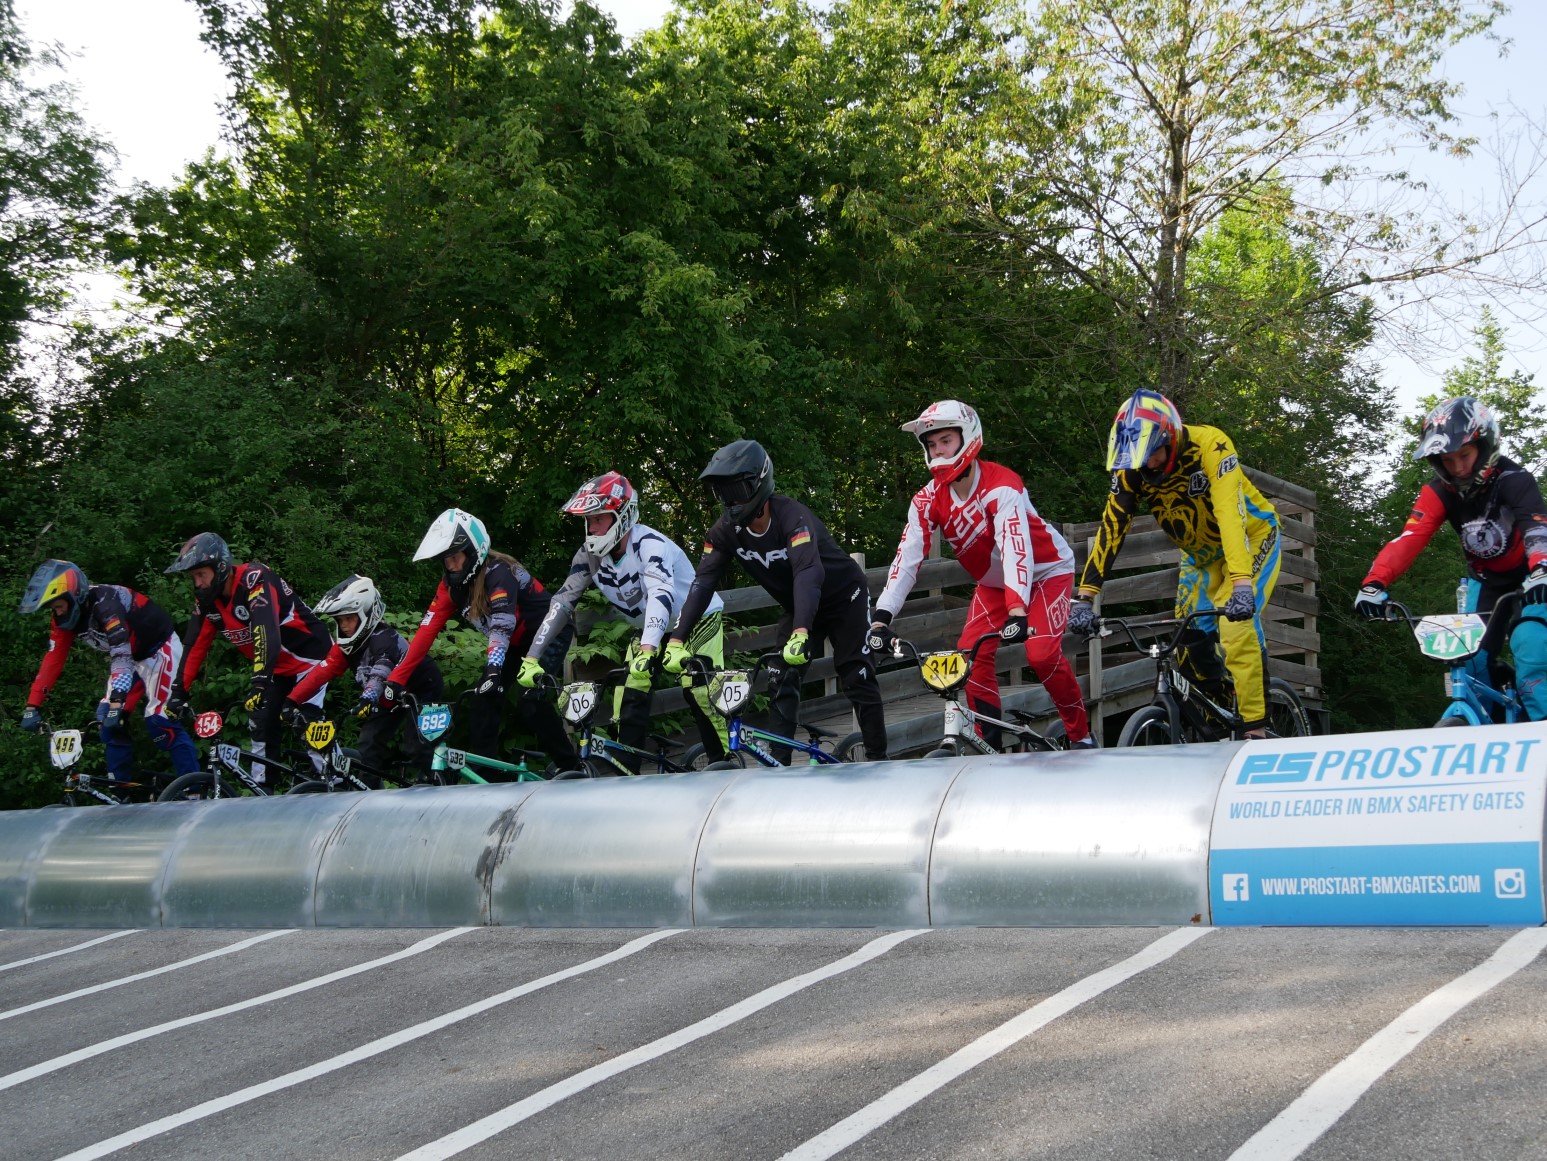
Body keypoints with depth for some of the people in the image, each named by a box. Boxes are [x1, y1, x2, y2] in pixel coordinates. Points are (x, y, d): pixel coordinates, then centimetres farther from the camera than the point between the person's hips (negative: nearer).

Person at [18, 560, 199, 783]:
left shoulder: (105, 604, -33)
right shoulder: (66, 616, -9)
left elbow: (122, 656, -41)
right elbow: (52, 661, -9)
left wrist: (116, 705, -48)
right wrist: (32, 707, -15)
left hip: (159, 649, -8)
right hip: (133, 658, 8)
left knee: (159, 720, -19)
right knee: (108, 720, -3)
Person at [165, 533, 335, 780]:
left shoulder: (255, 580, -28)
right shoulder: (207, 600, -4)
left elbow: (266, 635, -39)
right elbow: (194, 646, 0)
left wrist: (258, 684, -46)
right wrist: (179, 691, -6)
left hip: (309, 656, -8)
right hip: (277, 668, 8)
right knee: (261, 728, 2)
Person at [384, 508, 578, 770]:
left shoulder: (499, 573, -31)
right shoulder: (452, 582, -9)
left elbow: (502, 626, -45)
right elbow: (427, 630, -13)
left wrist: (493, 670, -60)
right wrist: (396, 679, -19)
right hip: (518, 642, 8)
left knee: (530, 704, -23)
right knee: (482, 699, -9)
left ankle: (571, 766, -7)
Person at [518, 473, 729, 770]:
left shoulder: (648, 543, -31)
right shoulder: (590, 554, -13)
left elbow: (660, 595, -46)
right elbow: (562, 601, -14)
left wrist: (647, 650, -61)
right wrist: (531, 658, -23)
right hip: (650, 631, 6)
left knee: (703, 696, -21)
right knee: (628, 704, -8)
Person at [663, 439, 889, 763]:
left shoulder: (792, 516, -35)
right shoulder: (726, 531, -17)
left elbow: (808, 573, -49)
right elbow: (703, 582, -23)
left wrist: (801, 633, -63)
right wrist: (677, 641, -35)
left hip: (843, 598, -5)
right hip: (797, 607, 6)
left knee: (857, 679, -8)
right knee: (781, 682, -6)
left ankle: (878, 759, 4)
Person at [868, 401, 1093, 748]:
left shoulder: (1000, 486, -31)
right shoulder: (928, 500, -15)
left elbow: (1015, 549, -43)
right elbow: (907, 558, -23)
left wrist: (1017, 612, -56)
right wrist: (881, 618, -35)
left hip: (1045, 572, -5)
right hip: (993, 582, 5)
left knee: (1042, 654, -23)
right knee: (972, 655, -14)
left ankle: (1081, 734, -2)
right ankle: (990, 743, -1)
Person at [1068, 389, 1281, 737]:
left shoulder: (1210, 446, -33)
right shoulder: (1132, 469, -19)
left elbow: (1230, 515, -44)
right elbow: (1110, 529, -21)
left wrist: (1242, 584, -55)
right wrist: (1085, 597, -29)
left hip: (1251, 538, -5)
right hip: (1201, 552, 5)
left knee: (1238, 624, -24)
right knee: (1191, 637, -6)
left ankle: (1256, 730, -17)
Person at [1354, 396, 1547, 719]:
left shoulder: (1513, 480, -28)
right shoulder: (1439, 493, -16)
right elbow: (1408, 540, -30)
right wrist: (1374, 582, -48)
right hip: (1488, 580, 4)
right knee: (1470, 660, -11)